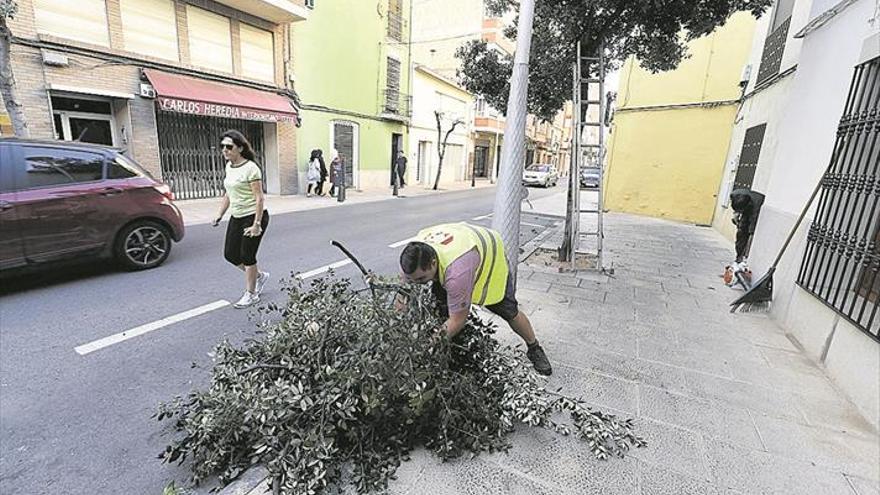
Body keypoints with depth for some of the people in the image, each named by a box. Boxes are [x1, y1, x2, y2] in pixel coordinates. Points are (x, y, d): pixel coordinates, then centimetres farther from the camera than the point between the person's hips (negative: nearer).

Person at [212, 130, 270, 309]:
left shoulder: (250, 168, -16)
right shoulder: (228, 167, 9)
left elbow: (259, 198, -19)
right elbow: (228, 194, 19)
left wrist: (257, 224, -22)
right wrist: (220, 215, 15)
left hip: (253, 216, -8)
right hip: (236, 217, 8)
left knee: (247, 256, 0)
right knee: (230, 254, 10)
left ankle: (251, 295, 17)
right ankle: (259, 276, 32)